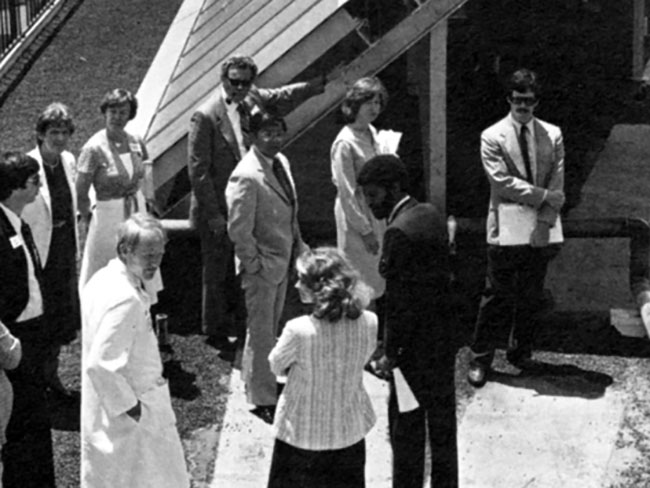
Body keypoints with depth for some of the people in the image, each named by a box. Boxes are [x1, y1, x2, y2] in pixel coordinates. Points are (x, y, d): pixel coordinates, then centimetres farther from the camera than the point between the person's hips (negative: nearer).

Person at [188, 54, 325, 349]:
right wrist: (213, 215, -18)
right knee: (216, 273, 9)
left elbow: (281, 98, 21)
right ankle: (215, 331, 25)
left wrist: (318, 85, 10)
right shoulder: (206, 116, -19)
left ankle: (239, 325, 34)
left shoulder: (253, 100, 0)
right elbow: (198, 170, -18)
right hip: (218, 212, -6)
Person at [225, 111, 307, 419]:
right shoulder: (246, 177, -25)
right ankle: (263, 399, 17)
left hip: (284, 259, 8)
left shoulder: (281, 162, 3)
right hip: (262, 266, -8)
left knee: (271, 326, 22)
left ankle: (256, 377, 41)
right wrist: (254, 264, -17)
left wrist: (298, 245, 12)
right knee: (261, 332, 5)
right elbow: (239, 230, -23)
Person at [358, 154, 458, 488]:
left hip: (415, 346, -8)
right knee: (442, 420, 18)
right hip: (444, 338, 8)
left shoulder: (399, 232, -21)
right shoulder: (432, 215, 5)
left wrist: (390, 354, -13)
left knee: (407, 426, 5)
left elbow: (399, 303, -22)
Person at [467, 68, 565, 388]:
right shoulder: (492, 137, -3)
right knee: (496, 297, 2)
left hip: (539, 233, 3)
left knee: (531, 296, 11)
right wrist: (544, 195, -14)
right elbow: (503, 182, -13)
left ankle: (521, 352, 28)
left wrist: (545, 223, -10)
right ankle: (480, 358, 12)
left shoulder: (552, 135, 6)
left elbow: (557, 185, 1)